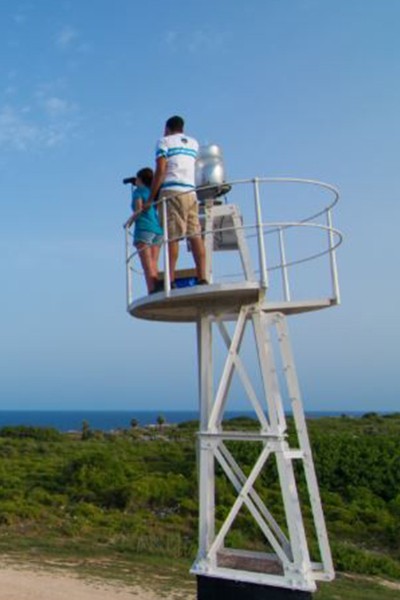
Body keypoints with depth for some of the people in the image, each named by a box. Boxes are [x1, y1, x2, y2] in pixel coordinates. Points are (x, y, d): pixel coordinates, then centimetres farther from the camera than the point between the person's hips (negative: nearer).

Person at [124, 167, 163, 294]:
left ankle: (152, 293, -19)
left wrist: (129, 221, 6)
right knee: (154, 264, 6)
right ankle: (157, 291, -2)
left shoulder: (138, 190, 3)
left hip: (144, 228, -6)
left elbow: (139, 210, -9)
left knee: (147, 265, -11)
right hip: (158, 229, 6)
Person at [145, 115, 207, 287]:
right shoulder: (193, 143, 21)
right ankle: (202, 278, -9)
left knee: (172, 237, -11)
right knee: (195, 236, -1)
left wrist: (151, 198, -5)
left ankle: (170, 280, -16)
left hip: (171, 192, -5)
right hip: (191, 192, 5)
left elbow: (160, 171, -6)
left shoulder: (164, 141, 6)